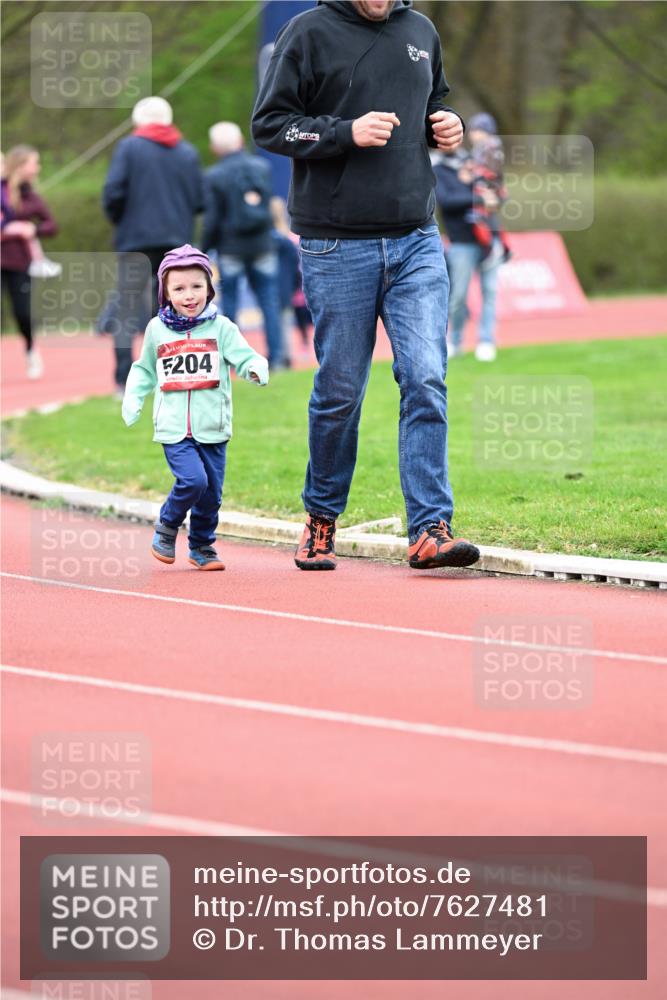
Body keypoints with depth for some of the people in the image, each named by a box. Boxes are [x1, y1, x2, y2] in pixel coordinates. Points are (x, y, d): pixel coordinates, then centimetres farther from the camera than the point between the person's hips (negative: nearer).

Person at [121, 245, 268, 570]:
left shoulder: (221, 327, 2)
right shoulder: (157, 329, 7)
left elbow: (245, 357, -6)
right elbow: (144, 371, 20)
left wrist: (256, 368, -28)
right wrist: (132, 400, 7)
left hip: (212, 429, 1)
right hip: (174, 429, -1)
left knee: (211, 492, 5)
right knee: (192, 479, -20)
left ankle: (202, 545, 26)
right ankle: (167, 525, 6)